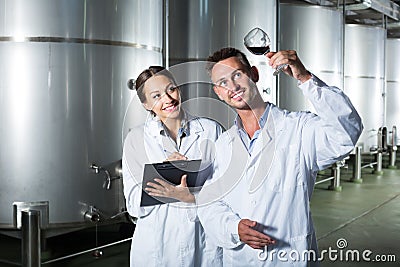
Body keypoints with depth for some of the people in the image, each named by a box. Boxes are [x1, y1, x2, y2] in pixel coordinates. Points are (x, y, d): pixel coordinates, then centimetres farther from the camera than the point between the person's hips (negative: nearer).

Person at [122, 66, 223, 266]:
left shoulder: (211, 130, -2)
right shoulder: (136, 139, -2)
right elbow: (134, 205, -5)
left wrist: (192, 196, -20)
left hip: (205, 242, 1)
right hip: (156, 246, 0)